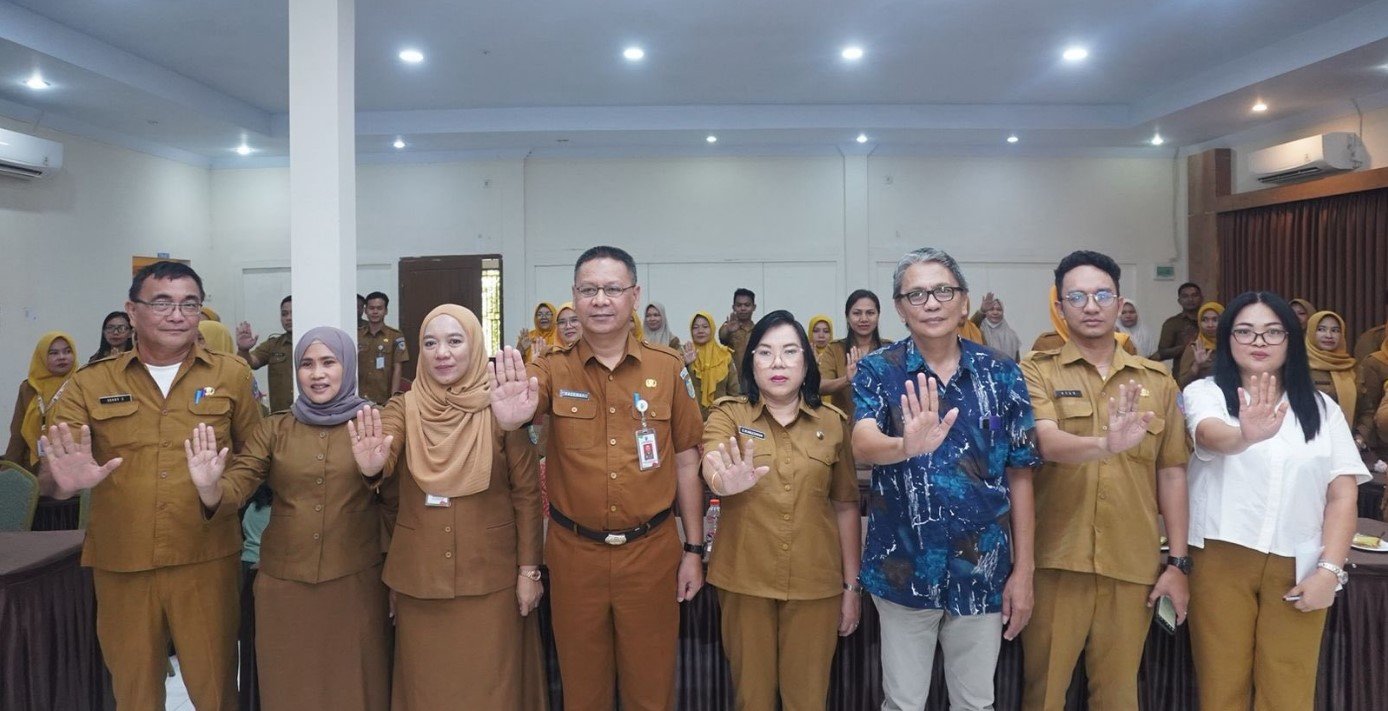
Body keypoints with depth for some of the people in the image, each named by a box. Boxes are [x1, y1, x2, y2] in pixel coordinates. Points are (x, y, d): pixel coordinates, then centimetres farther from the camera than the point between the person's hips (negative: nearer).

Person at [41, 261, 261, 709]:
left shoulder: (231, 375, 0)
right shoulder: (89, 385, 2)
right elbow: (49, 476, -3)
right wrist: (64, 482, -25)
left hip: (207, 561, -1)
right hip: (120, 564, 2)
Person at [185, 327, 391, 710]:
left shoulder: (375, 426, -1)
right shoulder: (273, 429, 7)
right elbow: (235, 487, -3)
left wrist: (373, 470, -37)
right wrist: (209, 486, -26)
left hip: (354, 583, -2)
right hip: (284, 584, 2)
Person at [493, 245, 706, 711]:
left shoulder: (668, 369, -2)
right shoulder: (552, 370, -4)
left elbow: (686, 461, 3)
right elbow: (519, 401, -26)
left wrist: (694, 549, 4)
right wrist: (509, 416, -50)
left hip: (651, 549, 0)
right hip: (574, 551, 0)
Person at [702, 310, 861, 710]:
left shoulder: (833, 422, 2)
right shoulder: (728, 415, -3)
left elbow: (846, 506, 6)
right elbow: (711, 465, -24)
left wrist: (851, 585, 6)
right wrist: (725, 480, -47)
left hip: (815, 584, 1)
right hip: (745, 580, -1)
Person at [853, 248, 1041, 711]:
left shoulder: (1002, 374, -1)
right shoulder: (877, 371, -6)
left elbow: (1019, 478, 2)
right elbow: (862, 444, -24)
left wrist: (1023, 570, -1)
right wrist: (907, 446, -46)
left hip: (983, 571, 2)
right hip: (904, 569, -1)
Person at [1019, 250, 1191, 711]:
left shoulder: (1157, 380, 7)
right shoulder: (1037, 371, -2)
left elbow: (1170, 473, 8)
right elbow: (1046, 443, -19)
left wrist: (1178, 562, 6)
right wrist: (1106, 445, -39)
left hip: (1132, 564, 3)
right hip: (1056, 560, -2)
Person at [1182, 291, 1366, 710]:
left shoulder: (1320, 408, 11)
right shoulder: (1205, 393, 1)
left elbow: (1343, 493, 6)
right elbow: (1210, 435, -23)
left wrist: (1330, 568, -6)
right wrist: (1246, 436, -46)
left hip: (1297, 566, 2)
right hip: (1222, 561, -2)